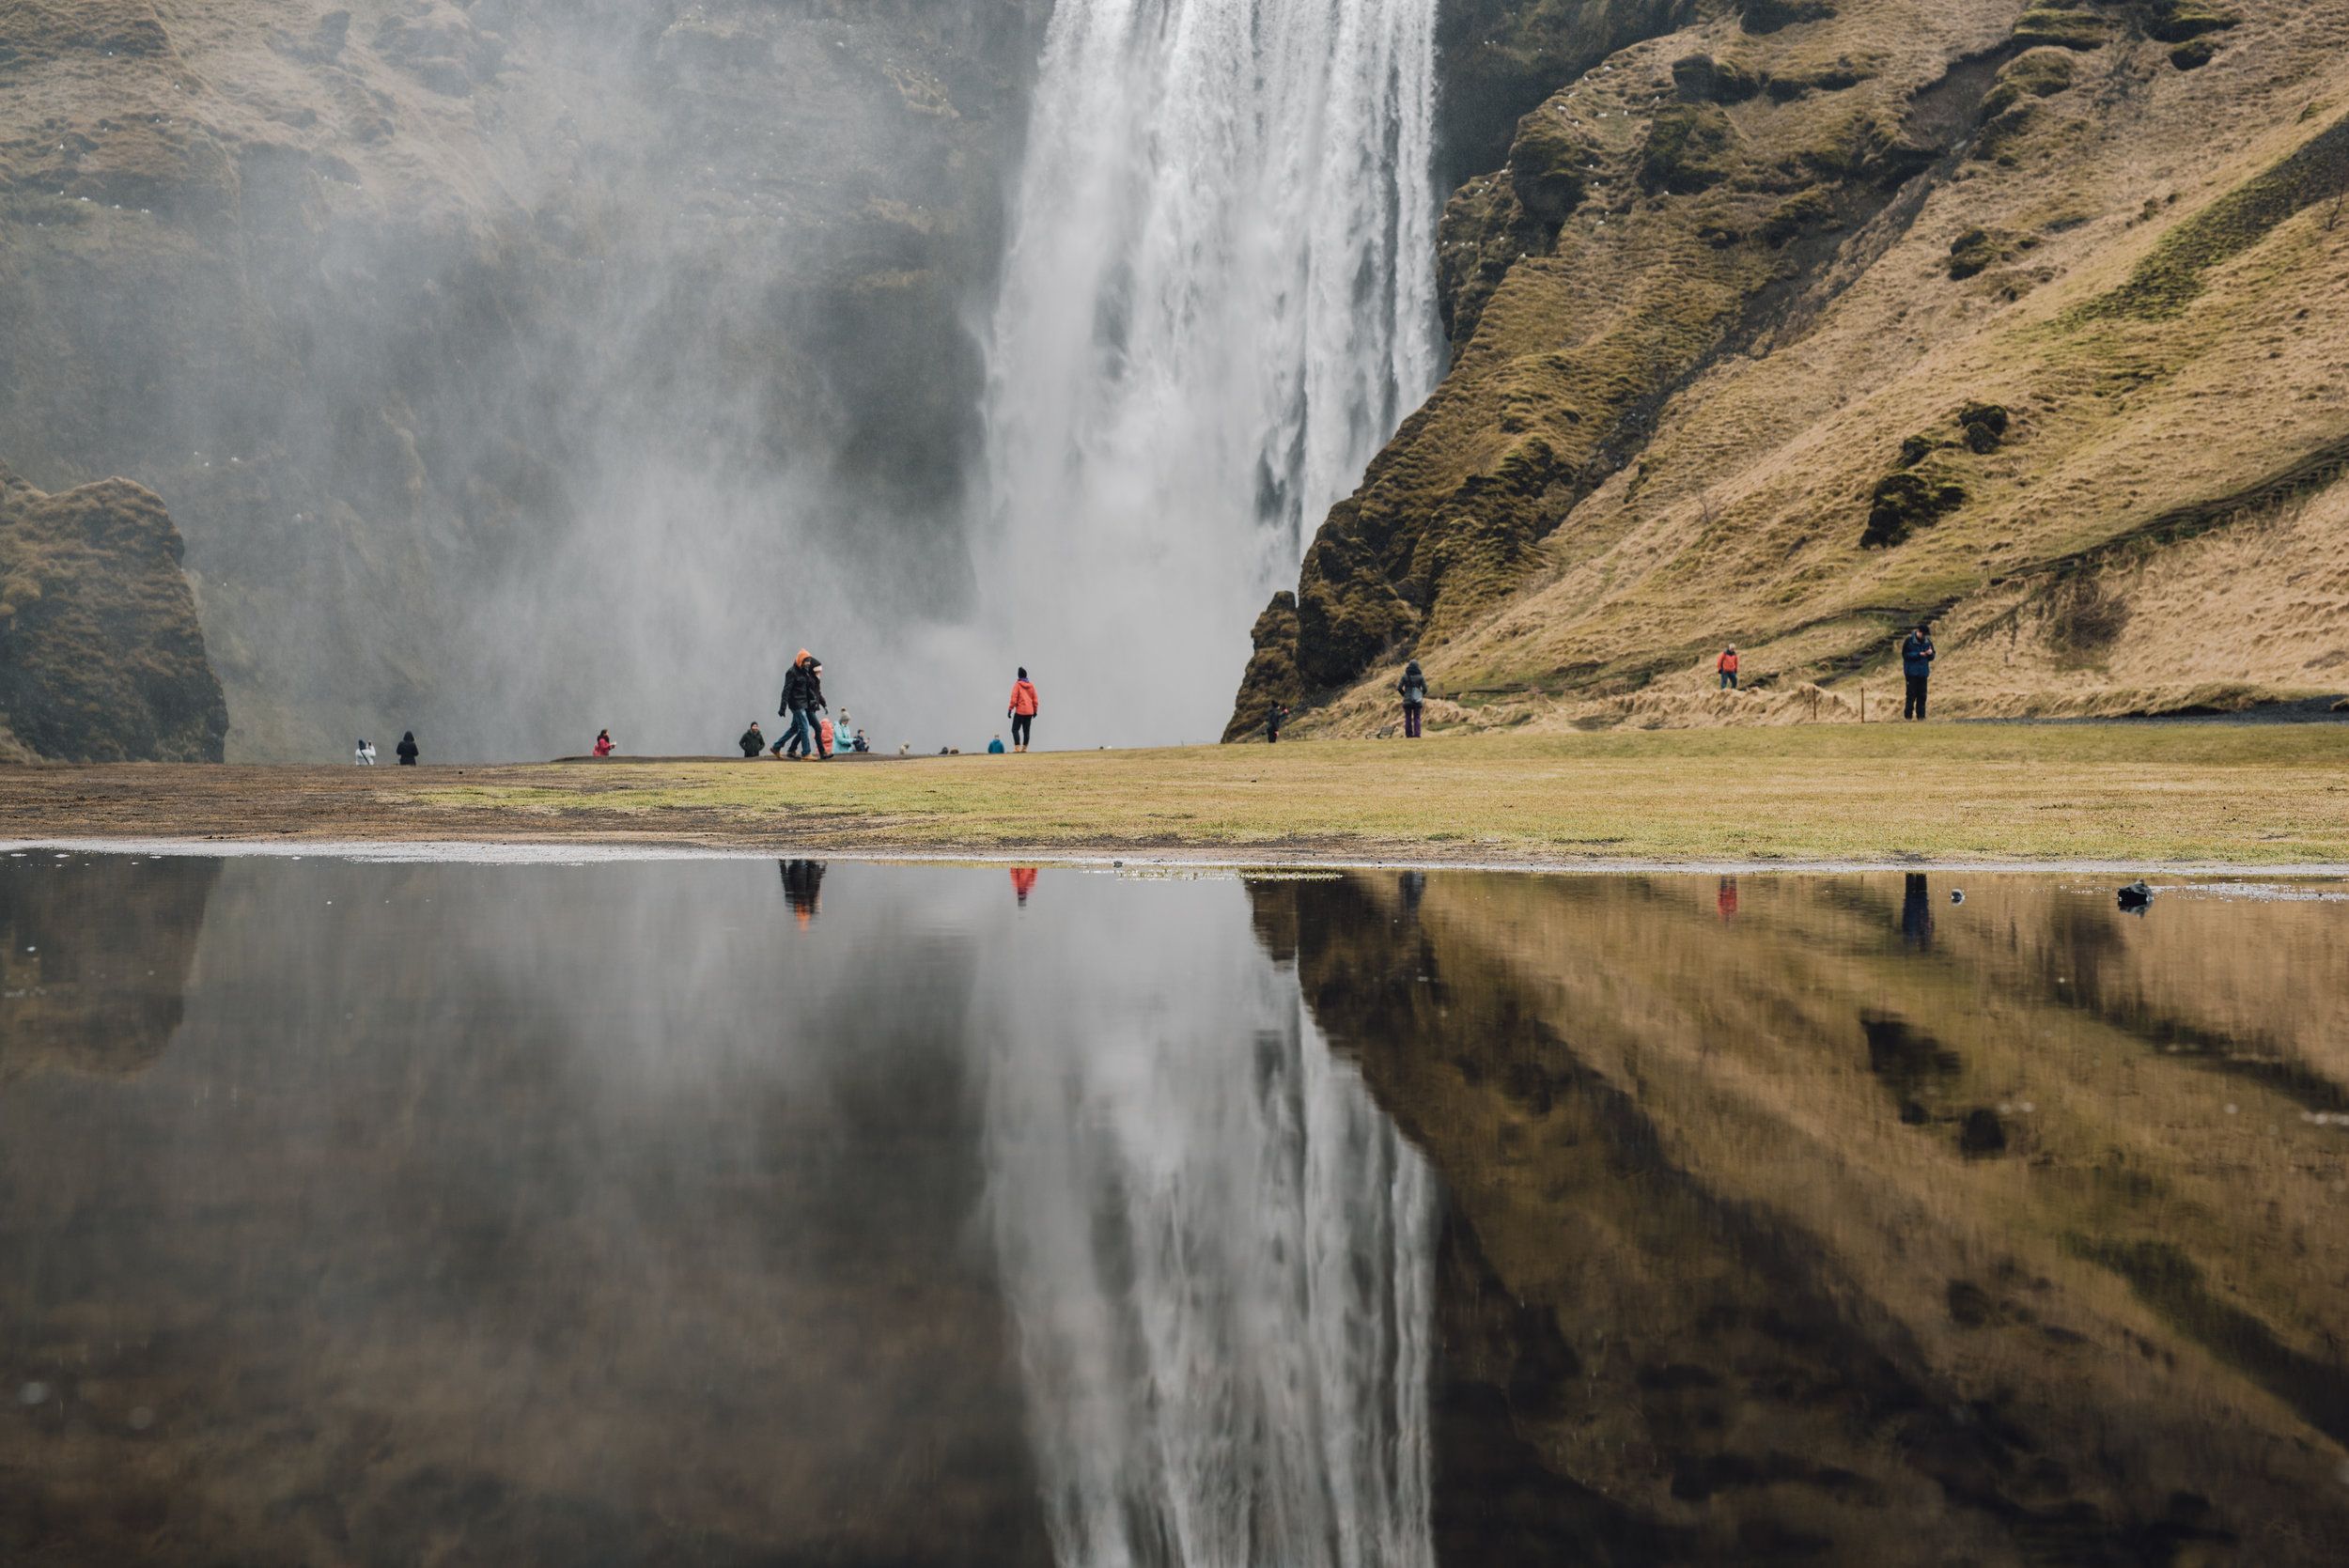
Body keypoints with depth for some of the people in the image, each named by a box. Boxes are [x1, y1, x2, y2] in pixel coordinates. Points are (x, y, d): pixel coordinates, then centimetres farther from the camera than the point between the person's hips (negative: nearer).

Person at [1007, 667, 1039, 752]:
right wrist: (1035, 711, 18)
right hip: (1029, 712, 5)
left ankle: (1017, 747, -16)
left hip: (1020, 711, -5)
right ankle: (1024, 748, 9)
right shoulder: (1031, 685, 9)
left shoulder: (1017, 684, -6)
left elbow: (1014, 698, -12)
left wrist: (1010, 709, -9)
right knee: (1026, 730, 9)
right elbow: (1035, 699, 11)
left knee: (1015, 729, -4)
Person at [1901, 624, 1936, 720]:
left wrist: (1930, 653, -10)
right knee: (1911, 695, -7)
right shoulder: (1909, 640, -6)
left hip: (1923, 672, 5)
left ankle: (1921, 716, 9)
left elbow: (1932, 657, 15)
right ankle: (1908, 716, -1)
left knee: (1922, 696, 4)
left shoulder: (1928, 642, 10)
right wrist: (1919, 654, -17)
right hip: (1912, 672, -5)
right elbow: (1905, 654, -10)